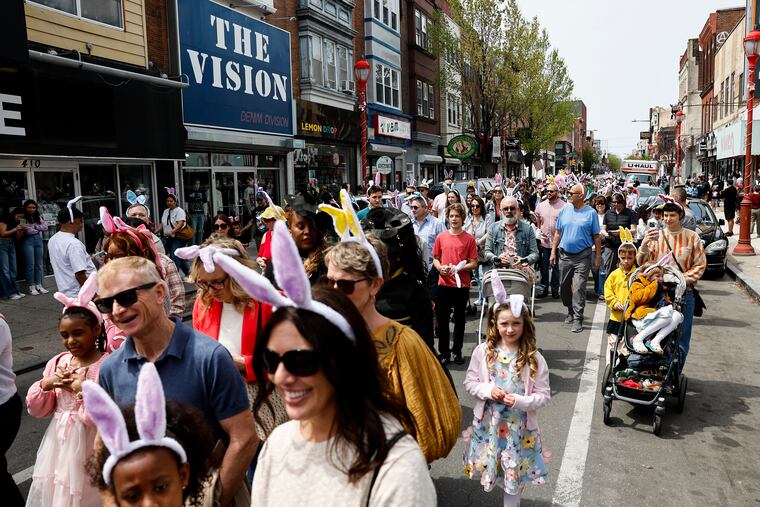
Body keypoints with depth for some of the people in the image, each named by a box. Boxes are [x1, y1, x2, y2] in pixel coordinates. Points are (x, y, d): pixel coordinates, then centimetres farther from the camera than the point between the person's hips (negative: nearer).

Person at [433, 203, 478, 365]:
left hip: (462, 285, -1)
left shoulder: (469, 238, -1)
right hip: (444, 284, 1)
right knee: (442, 319, 4)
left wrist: (459, 268, -16)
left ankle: (457, 351, 22)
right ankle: (443, 352, 16)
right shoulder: (441, 237, 5)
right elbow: (435, 259, 11)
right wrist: (440, 267, -10)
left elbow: (474, 263, -1)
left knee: (459, 319, 9)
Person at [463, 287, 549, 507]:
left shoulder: (534, 358, -11)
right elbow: (470, 382, 1)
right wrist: (488, 390, -17)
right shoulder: (483, 351, -7)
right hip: (488, 422, 1)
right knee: (488, 466, 15)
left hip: (519, 426, -1)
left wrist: (520, 401, -22)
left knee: (515, 472, 12)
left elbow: (544, 395, -7)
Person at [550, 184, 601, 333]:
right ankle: (571, 311, 31)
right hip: (565, 255, 4)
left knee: (579, 287, -7)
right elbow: (558, 233, 10)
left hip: (582, 256, -4)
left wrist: (598, 257, -3)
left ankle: (578, 319, -3)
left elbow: (596, 237, -1)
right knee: (564, 286, 11)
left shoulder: (591, 213, -3)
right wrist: (553, 252, 6)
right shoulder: (564, 211, 6)